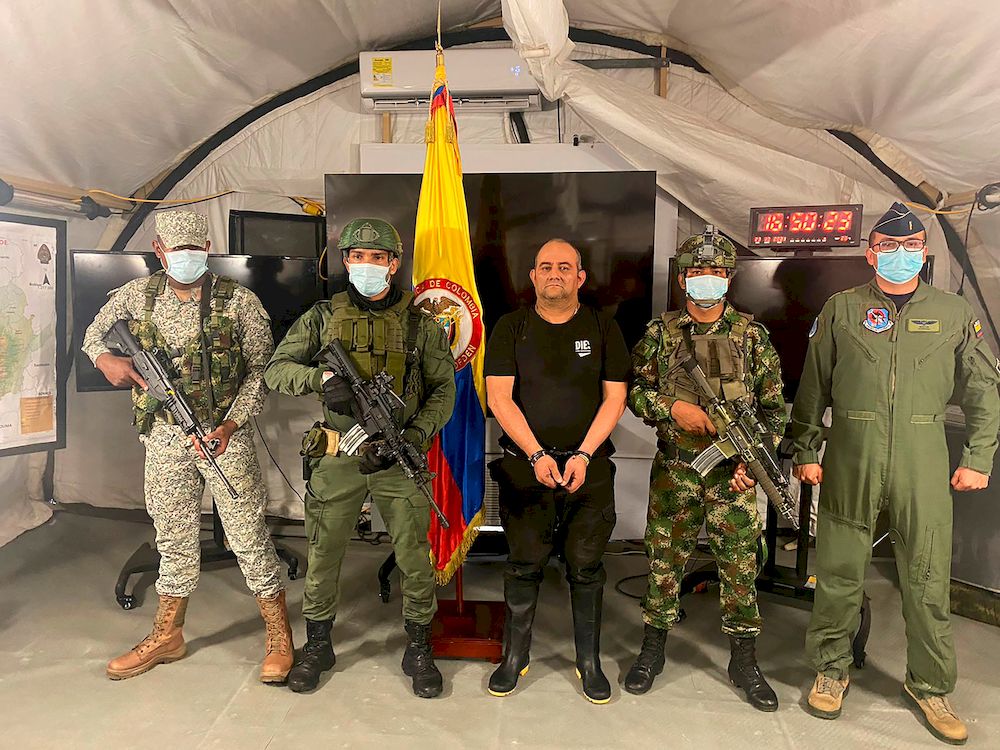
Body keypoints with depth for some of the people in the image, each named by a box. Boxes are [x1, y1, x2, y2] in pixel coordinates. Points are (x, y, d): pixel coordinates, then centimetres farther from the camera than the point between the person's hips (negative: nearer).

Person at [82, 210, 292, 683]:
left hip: (225, 433, -3)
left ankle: (279, 638, 13)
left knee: (248, 534, -1)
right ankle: (167, 635, 32)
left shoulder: (240, 302, -6)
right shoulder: (137, 295, 4)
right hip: (164, 435, 4)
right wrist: (105, 358, -4)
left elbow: (261, 369, -5)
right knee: (173, 535, 15)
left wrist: (230, 424, -16)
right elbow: (93, 333, 21)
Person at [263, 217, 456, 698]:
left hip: (399, 456, -1)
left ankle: (419, 649, 25)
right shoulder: (324, 316, 5)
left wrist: (417, 433, -12)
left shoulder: (419, 321, 3)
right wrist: (321, 377, -17)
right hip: (338, 456, 1)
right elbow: (275, 370, 3)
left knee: (415, 558, 4)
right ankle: (317, 646, 32)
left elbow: (443, 388, 3)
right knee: (323, 555, 10)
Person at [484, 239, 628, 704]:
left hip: (589, 467, 1)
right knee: (524, 565, 5)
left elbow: (615, 398, 1)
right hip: (525, 465, 0)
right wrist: (537, 455, -12)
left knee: (586, 567, 6)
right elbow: (499, 398, -3)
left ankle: (589, 662, 23)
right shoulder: (511, 328, 4)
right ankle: (515, 657, 23)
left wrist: (583, 456, -10)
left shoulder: (603, 329, 6)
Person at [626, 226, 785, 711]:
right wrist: (673, 409, -13)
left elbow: (773, 404, 4)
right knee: (665, 561, 9)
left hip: (734, 473, 0)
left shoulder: (751, 334, 3)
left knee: (740, 564, 6)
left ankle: (744, 661, 23)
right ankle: (652, 651, 26)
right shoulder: (659, 332, 3)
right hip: (673, 471, 0)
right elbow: (632, 389, 4)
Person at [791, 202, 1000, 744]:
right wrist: (805, 451, 2)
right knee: (839, 572, 7)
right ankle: (831, 669, 25)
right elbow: (812, 387, 5)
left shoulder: (953, 313, 9)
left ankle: (930, 684, 27)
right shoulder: (841, 309, 5)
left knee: (928, 578, 8)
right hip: (849, 461, -1)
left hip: (923, 465, 1)